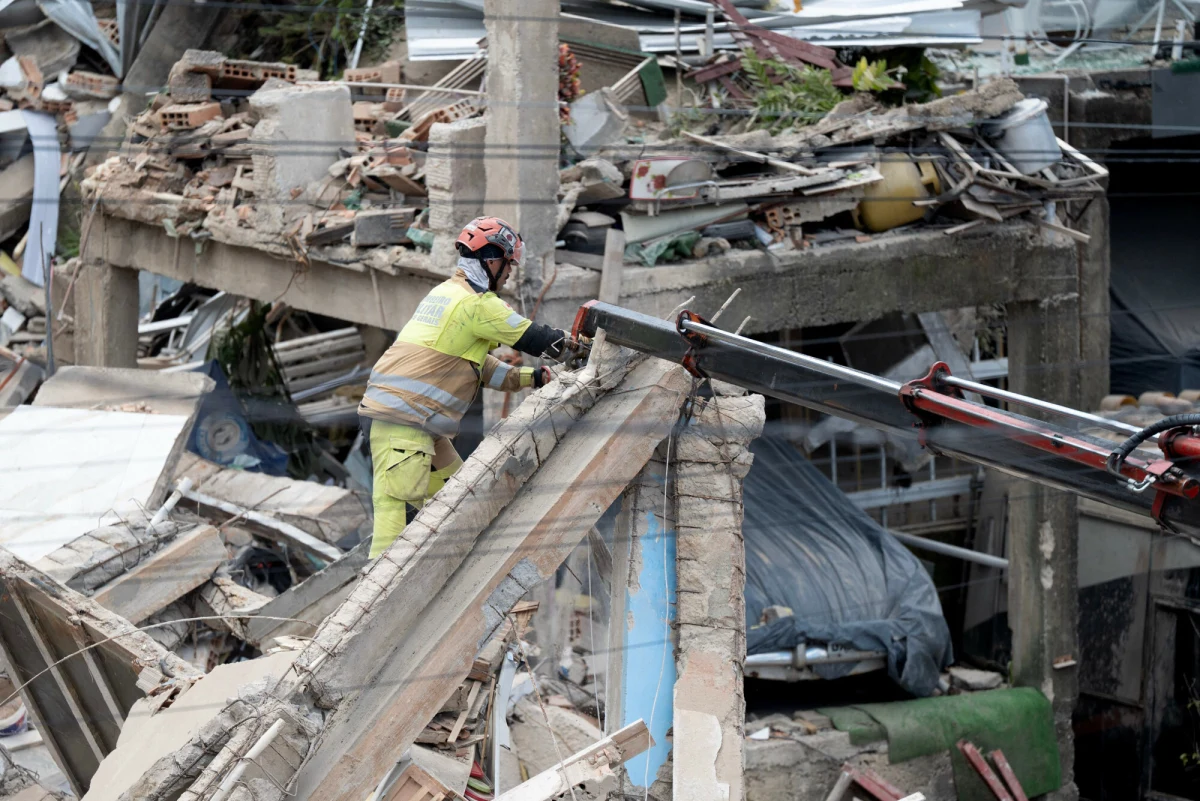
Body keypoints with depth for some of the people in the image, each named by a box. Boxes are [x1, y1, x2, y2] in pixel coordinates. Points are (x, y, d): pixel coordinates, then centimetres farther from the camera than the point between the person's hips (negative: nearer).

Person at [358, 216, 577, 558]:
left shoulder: (447, 293, 20)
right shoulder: (477, 303, -9)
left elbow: (480, 364, 28)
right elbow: (532, 338, -3)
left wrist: (531, 377, 26)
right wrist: (574, 342, 16)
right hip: (402, 424, -10)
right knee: (396, 510, -18)